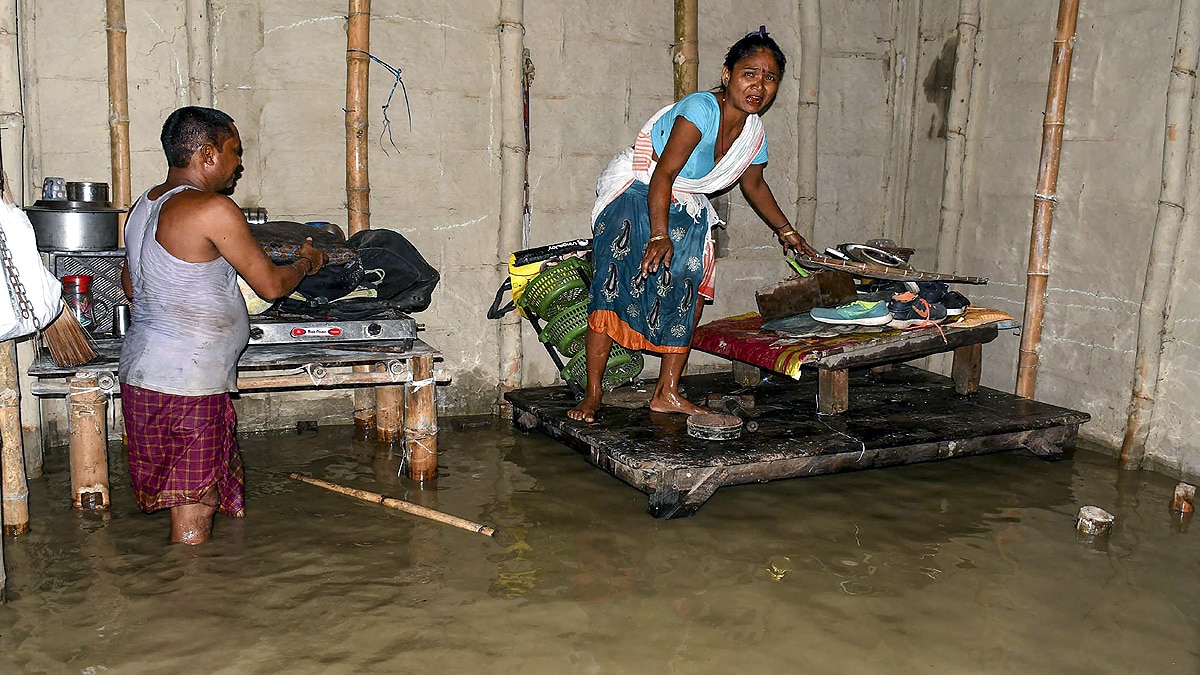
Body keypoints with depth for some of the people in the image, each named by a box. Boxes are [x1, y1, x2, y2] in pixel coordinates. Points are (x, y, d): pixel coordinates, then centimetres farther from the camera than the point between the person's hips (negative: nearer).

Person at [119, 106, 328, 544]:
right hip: (187, 387, -9)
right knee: (194, 521, -1)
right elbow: (271, 285, -10)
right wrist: (307, 263, 9)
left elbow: (130, 283, 25)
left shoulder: (143, 206, 12)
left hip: (140, 372, 9)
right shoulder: (213, 210, -16)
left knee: (195, 502, 17)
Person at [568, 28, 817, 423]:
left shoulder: (754, 133, -1)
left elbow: (754, 186, 18)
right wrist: (659, 236, -35)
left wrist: (787, 232, 28)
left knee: (690, 292, -5)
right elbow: (664, 174, -28)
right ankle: (593, 393, -10)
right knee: (612, 288, -17)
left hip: (687, 209, 7)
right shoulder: (701, 109, -25)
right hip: (635, 194, -7)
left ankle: (667, 394, 2)